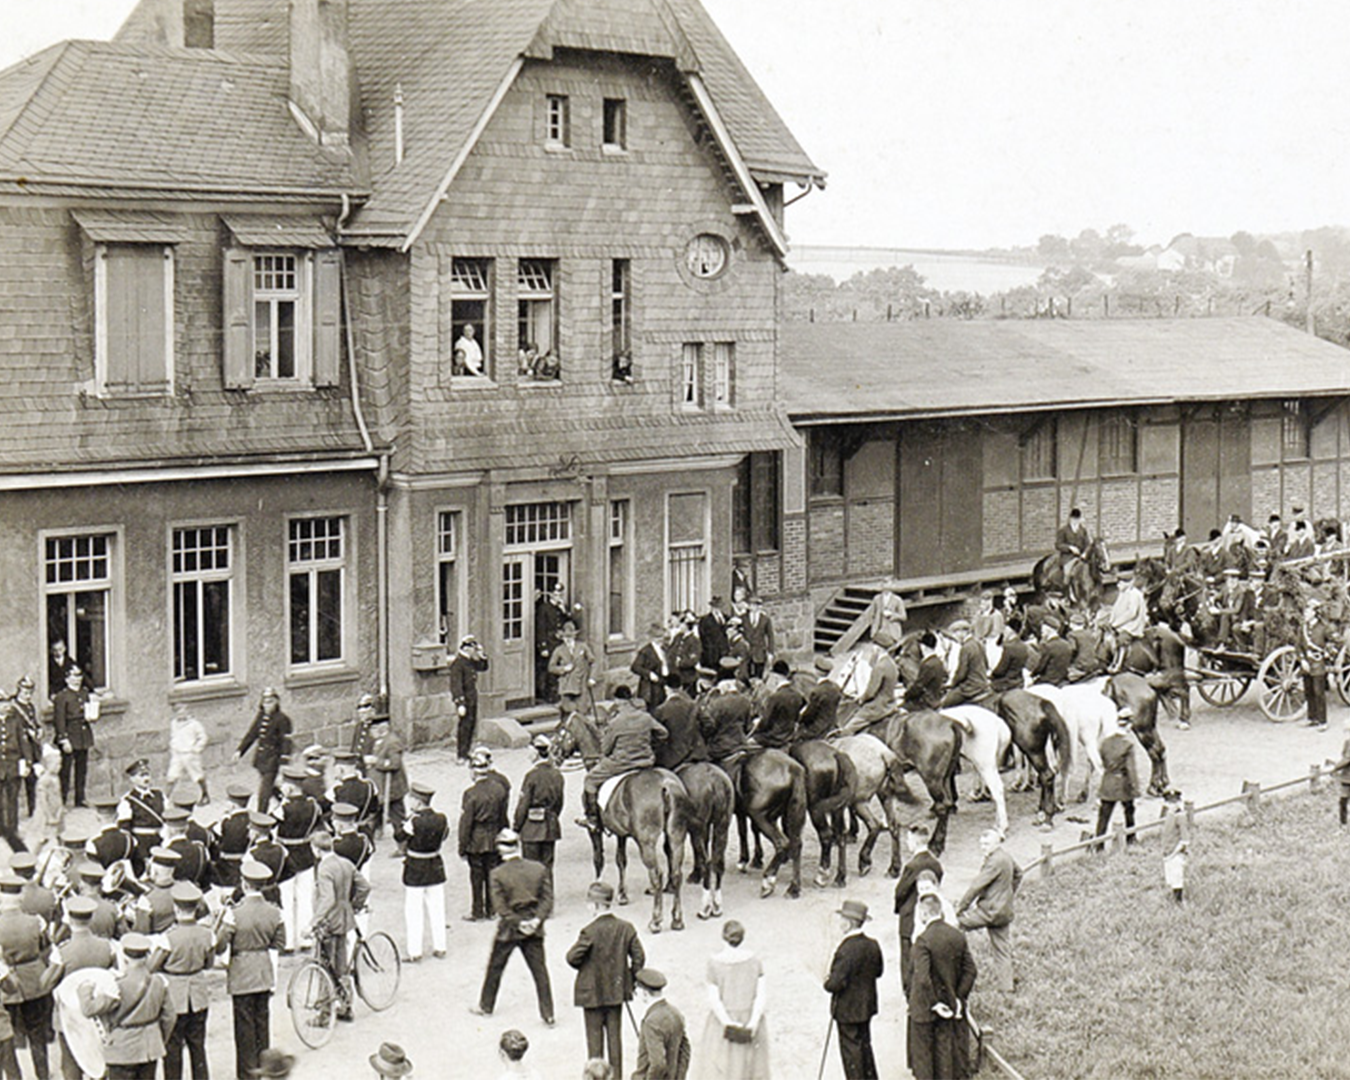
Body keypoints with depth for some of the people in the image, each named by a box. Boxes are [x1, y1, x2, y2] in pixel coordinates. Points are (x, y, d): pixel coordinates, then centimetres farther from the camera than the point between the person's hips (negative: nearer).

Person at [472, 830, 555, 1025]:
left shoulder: (498, 874, -13)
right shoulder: (538, 869, -4)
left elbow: (500, 907, -15)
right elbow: (547, 899, -6)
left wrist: (517, 923, -10)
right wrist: (537, 919, -10)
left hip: (509, 929, -2)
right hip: (534, 931, 2)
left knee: (495, 967, 17)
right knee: (540, 971, 8)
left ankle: (486, 1007, 32)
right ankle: (548, 1015, 7)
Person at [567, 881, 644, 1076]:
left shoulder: (590, 931, -20)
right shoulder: (626, 928, -6)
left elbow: (572, 958, -17)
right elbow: (639, 957, -3)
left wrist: (585, 967, 5)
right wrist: (630, 980, 11)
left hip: (592, 992, -4)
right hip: (617, 990, 4)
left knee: (595, 1037, 7)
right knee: (615, 1035, 13)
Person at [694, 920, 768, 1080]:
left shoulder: (715, 963, -15)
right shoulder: (753, 960, -8)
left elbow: (713, 999, -17)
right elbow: (761, 995, -11)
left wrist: (727, 1023, -18)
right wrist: (753, 1022, -15)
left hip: (724, 1017, -2)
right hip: (750, 1017, 2)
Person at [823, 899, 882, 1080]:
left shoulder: (846, 950, -27)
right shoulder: (873, 945, -2)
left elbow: (836, 984, -28)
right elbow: (879, 971, 12)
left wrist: (828, 982, -7)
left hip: (848, 1009, -8)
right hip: (867, 1005, 8)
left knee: (851, 1051, 4)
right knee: (865, 1046, 22)